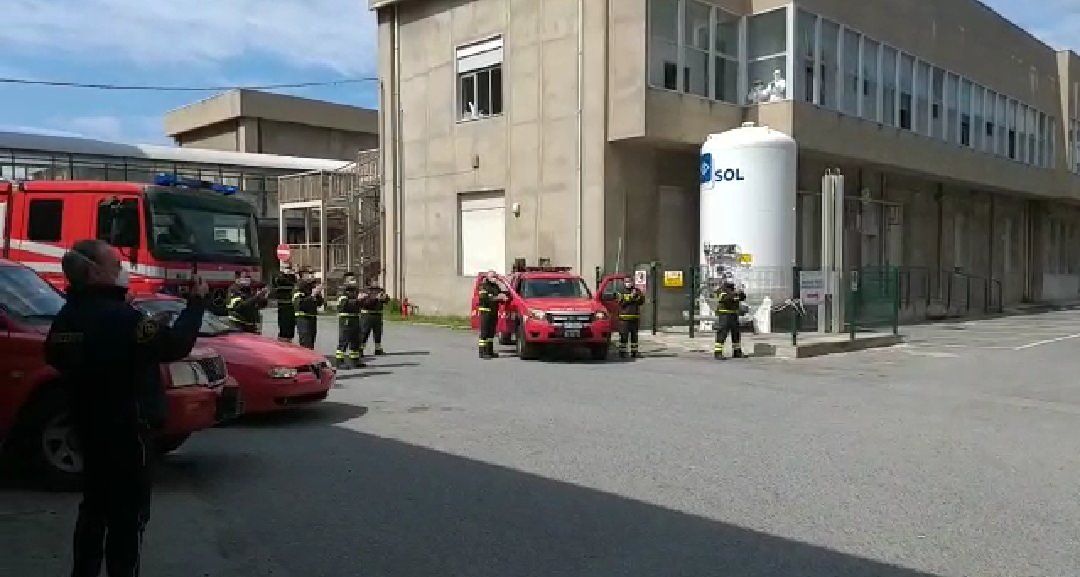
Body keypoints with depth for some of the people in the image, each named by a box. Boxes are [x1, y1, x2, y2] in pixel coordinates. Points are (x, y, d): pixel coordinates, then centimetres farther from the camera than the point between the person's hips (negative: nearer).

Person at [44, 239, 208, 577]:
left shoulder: (66, 317, 6)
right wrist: (197, 302, -12)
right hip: (126, 427, -9)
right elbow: (175, 345, -21)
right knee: (129, 511, 0)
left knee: (96, 504, 20)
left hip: (89, 425, 9)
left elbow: (56, 358, 20)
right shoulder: (119, 317, -22)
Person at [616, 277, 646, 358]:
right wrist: (632, 296, -21)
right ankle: (622, 352, 0)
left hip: (635, 317, 4)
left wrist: (641, 297, -16)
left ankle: (634, 352, 15)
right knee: (623, 335, -5)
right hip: (624, 317, -4)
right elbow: (622, 303, -15)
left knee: (634, 335, 9)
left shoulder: (637, 291, 9)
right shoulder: (622, 293, 0)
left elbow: (641, 303, 4)